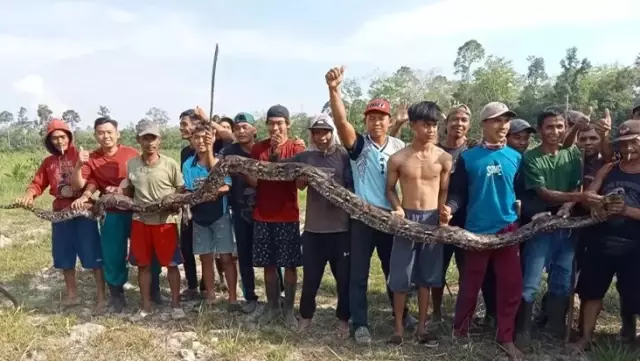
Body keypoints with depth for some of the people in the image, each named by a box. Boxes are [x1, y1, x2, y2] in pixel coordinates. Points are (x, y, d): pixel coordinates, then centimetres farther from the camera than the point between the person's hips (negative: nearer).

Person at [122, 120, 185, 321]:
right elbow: (127, 191, 15)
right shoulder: (131, 164, 2)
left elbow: (182, 191, -1)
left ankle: (176, 304, 16)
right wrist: (115, 194, -4)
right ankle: (146, 306, 23)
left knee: (171, 264, 3)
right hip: (140, 221, 3)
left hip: (165, 221, -3)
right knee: (143, 265, 10)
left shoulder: (170, 164, -8)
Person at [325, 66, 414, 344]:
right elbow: (340, 120, -23)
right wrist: (333, 90, -39)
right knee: (358, 274, 5)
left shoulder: (399, 147, 3)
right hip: (363, 217, -2)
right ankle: (360, 324, 17)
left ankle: (401, 313, 37)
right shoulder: (358, 144, -6)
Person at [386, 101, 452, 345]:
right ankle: (399, 327, 16)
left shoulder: (444, 158, -1)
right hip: (407, 218, -1)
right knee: (400, 276, 2)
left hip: (433, 220, 1)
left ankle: (422, 326, 23)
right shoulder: (398, 158, -5)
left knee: (426, 276, 10)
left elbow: (444, 191, 7)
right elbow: (390, 189, 5)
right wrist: (398, 209, -11)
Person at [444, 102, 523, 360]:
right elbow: (459, 192, -4)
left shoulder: (516, 157, 6)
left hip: (508, 229, 2)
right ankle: (460, 330, 26)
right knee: (470, 284, 8)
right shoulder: (467, 158, -1)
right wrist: (450, 208, -23)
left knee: (511, 284, 4)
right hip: (477, 230, -2)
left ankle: (505, 337, 20)